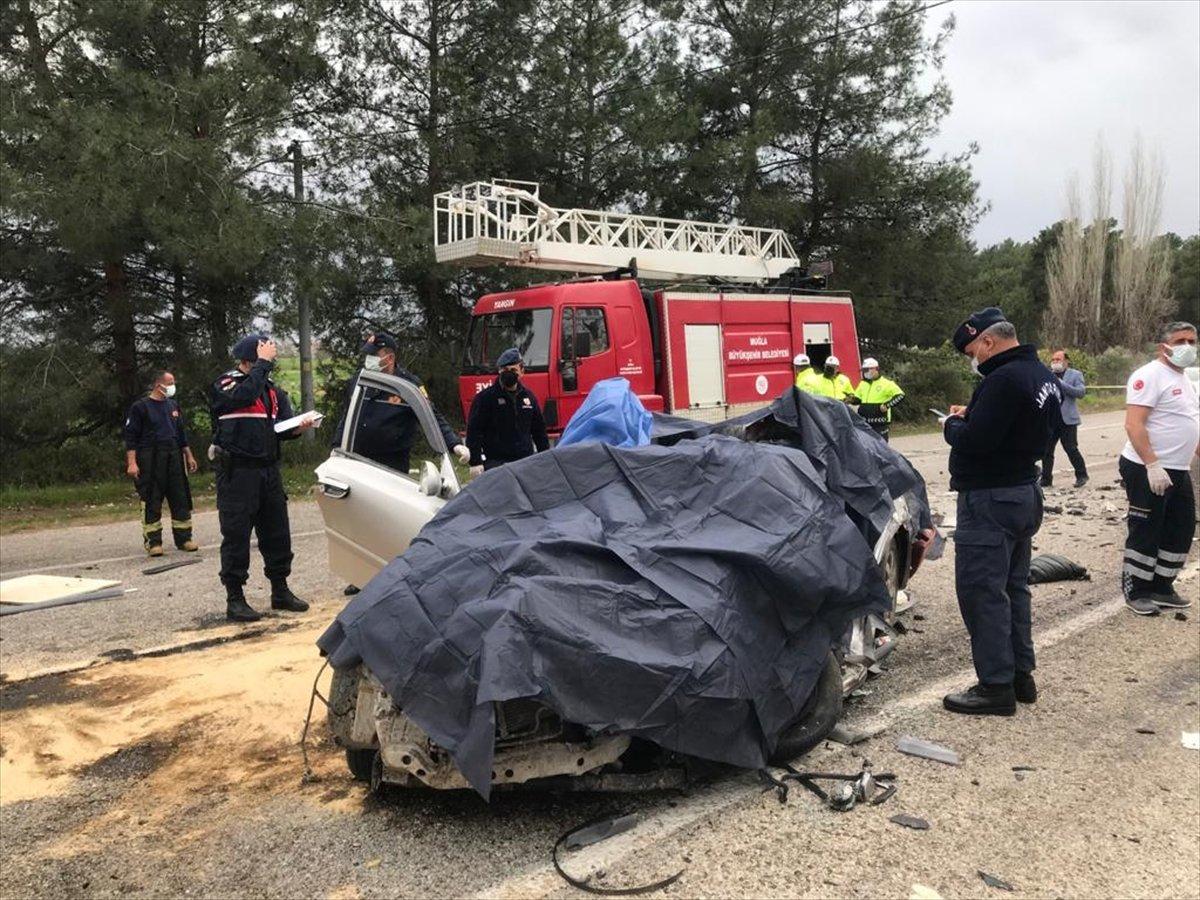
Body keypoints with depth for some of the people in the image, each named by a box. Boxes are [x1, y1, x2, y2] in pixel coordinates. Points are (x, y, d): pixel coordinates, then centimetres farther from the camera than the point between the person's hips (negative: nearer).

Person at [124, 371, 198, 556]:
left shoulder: (174, 406, 15)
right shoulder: (140, 407, -2)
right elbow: (131, 437, -6)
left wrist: (189, 456, 17)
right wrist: (132, 463, -14)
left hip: (174, 458, 5)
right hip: (150, 462, -5)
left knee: (181, 499, 4)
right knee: (151, 502, -2)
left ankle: (183, 538, 11)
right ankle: (153, 542, 4)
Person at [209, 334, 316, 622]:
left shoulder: (273, 390, 13)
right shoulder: (225, 385, -5)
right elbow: (243, 395, -28)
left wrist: (299, 427, -18)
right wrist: (263, 363, -21)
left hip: (269, 470, 6)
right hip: (237, 472, -6)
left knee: (277, 533, 11)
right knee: (236, 536, -2)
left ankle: (280, 591, 24)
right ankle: (235, 600, 8)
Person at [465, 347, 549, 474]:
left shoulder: (528, 396, 13)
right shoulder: (485, 397, -3)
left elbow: (539, 430, 21)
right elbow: (473, 432, -7)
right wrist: (475, 462, -14)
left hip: (527, 461, 5)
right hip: (496, 463, -5)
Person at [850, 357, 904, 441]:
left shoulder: (886, 383, -4)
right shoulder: (863, 384, 15)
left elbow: (900, 395, -7)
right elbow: (858, 398, 24)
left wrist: (887, 405, -17)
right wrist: (853, 399, 0)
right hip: (865, 423, 6)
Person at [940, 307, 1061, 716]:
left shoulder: (1004, 379, -22)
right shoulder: (1043, 376, 12)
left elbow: (973, 441, -26)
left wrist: (952, 425, -6)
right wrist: (972, 417, 8)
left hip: (991, 499, -10)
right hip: (1025, 492, 11)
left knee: (981, 592, -4)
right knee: (1014, 588, 17)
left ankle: (996, 686, 1)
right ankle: (1021, 674, 26)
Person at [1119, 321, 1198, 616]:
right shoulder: (1150, 375, -14)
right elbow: (1133, 425, -22)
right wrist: (1153, 465, -26)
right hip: (1147, 470, -9)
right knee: (1146, 532, -1)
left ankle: (1161, 588, 25)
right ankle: (1135, 593, 11)